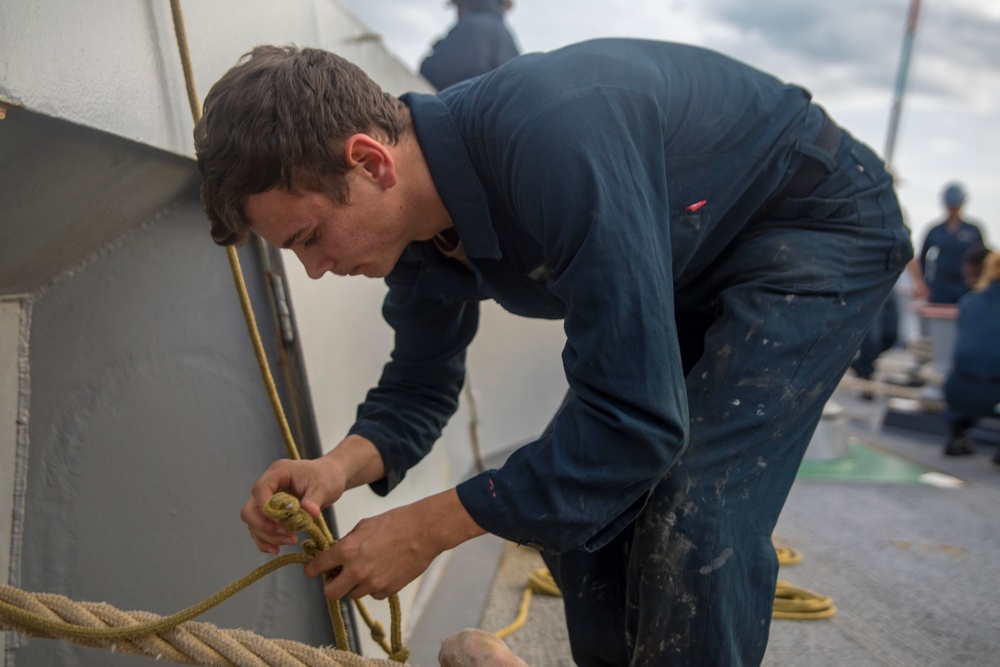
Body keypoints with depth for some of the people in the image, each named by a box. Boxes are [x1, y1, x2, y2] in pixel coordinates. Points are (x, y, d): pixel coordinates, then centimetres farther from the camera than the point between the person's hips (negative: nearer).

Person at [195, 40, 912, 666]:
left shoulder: (552, 141, -40)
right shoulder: (418, 229, -11)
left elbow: (636, 422, -37)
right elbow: (420, 387, 4)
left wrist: (426, 530, -29)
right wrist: (342, 464, -18)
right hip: (689, 266, 8)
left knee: (698, 519, -22)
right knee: (566, 495, 3)